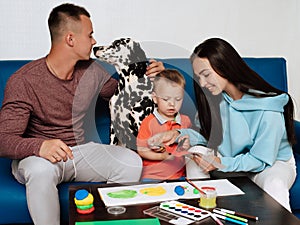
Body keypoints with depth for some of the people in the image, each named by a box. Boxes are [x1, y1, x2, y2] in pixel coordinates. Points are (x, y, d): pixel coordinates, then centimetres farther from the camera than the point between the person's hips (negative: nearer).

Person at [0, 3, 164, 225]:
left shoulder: (92, 71, 2)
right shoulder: (23, 81, -15)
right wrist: (39, 146, -42)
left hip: (79, 151, 5)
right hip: (36, 155, -4)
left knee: (131, 162, -21)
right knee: (41, 170, -40)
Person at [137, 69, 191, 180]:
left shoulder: (185, 121, 10)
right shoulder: (149, 122, -3)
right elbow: (141, 150, -5)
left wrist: (187, 147, -1)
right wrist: (163, 156, -16)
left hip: (179, 175, 3)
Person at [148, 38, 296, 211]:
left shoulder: (268, 111, -28)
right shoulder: (214, 95, -10)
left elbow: (261, 159, -21)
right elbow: (207, 135, 1)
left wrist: (222, 163, -32)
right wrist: (178, 134, -16)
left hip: (274, 162, -5)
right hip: (230, 159, 6)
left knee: (274, 185, -38)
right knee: (193, 160, -18)